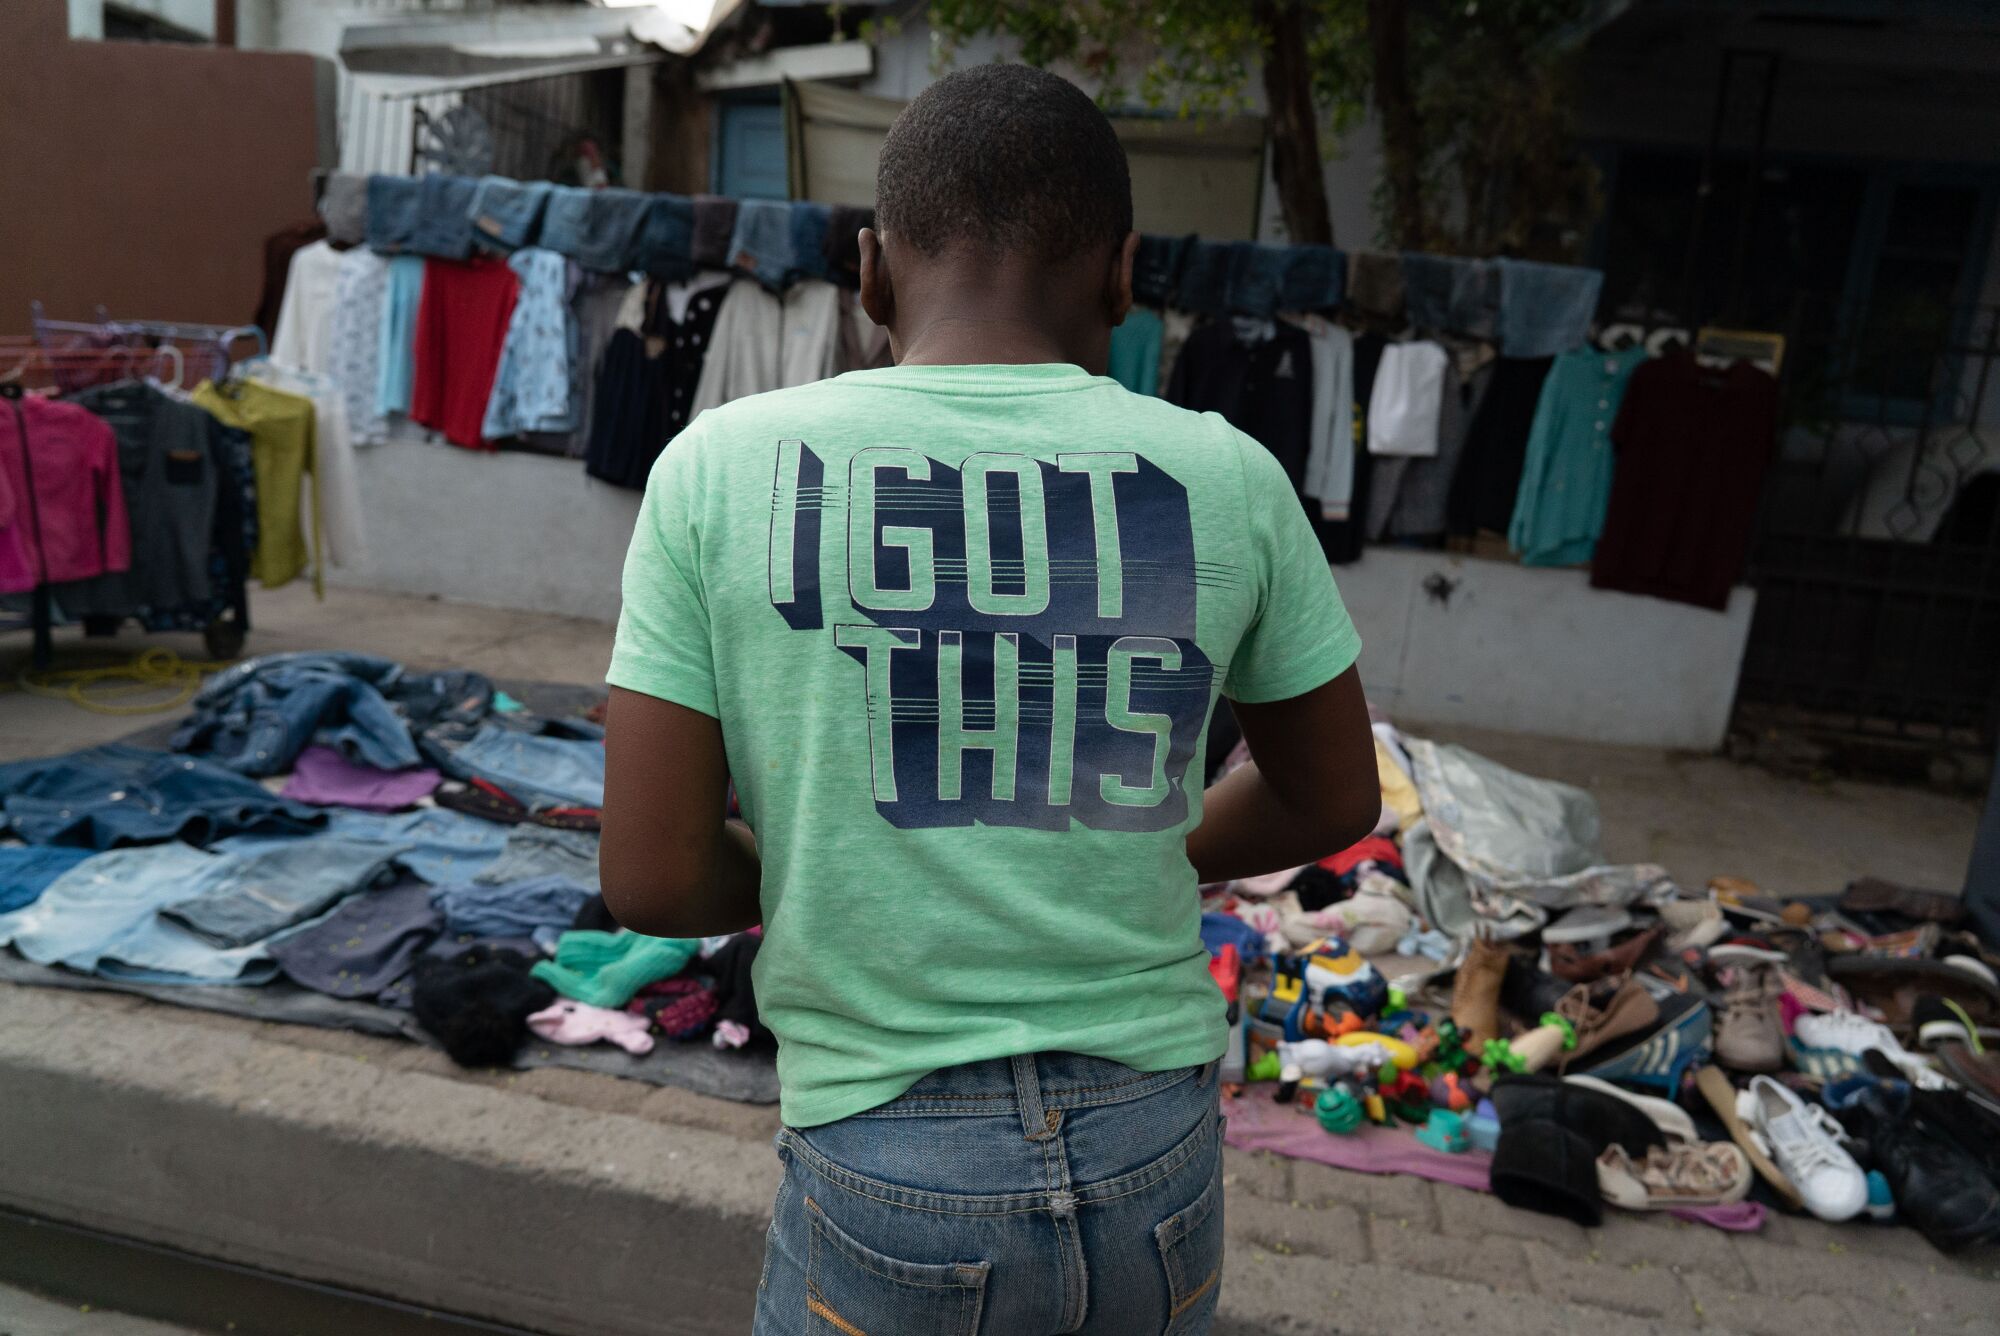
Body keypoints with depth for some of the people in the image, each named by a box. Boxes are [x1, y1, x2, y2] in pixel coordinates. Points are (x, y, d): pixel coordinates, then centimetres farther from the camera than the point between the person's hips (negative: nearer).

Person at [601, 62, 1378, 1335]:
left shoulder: (720, 466, -10)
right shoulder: (1226, 478, -6)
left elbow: (652, 880, -9)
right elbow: (1335, 801, 7)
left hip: (888, 1169, -2)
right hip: (1164, 1154, 3)